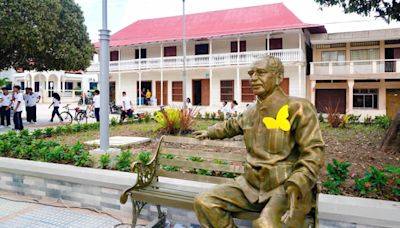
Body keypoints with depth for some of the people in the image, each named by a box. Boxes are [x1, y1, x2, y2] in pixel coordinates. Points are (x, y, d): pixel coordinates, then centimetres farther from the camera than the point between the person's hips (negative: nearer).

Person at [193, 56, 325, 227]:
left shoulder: (298, 107, -8)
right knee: (204, 202, -9)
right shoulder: (251, 111, 12)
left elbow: (313, 152, -14)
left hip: (285, 186, -6)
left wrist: (295, 188, -28)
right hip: (250, 184, 7)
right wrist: (209, 132, 49)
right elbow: (233, 125, 34)